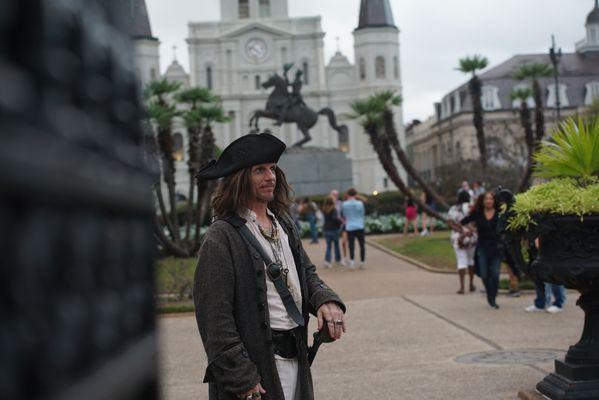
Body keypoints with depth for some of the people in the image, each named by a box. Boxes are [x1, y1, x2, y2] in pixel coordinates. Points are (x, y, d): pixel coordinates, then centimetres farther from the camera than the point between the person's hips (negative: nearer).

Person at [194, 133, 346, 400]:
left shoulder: (283, 225, 14)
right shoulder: (221, 237, -12)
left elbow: (307, 273, 18)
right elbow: (214, 318, -15)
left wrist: (325, 299, -5)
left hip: (296, 359, 8)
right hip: (255, 369, -7)